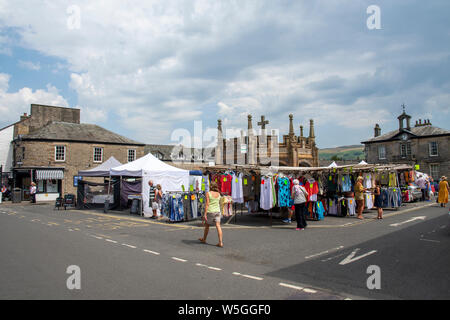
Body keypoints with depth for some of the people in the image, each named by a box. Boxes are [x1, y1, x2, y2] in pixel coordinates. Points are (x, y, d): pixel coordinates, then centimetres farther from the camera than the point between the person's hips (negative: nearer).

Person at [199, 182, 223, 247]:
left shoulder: (208, 193, -9)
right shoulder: (218, 194, 6)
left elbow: (207, 204, -15)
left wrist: (205, 214, -16)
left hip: (210, 212, -4)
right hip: (217, 211, 4)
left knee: (207, 225, 16)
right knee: (218, 226, -4)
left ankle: (204, 239, 33)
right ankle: (221, 242, -12)